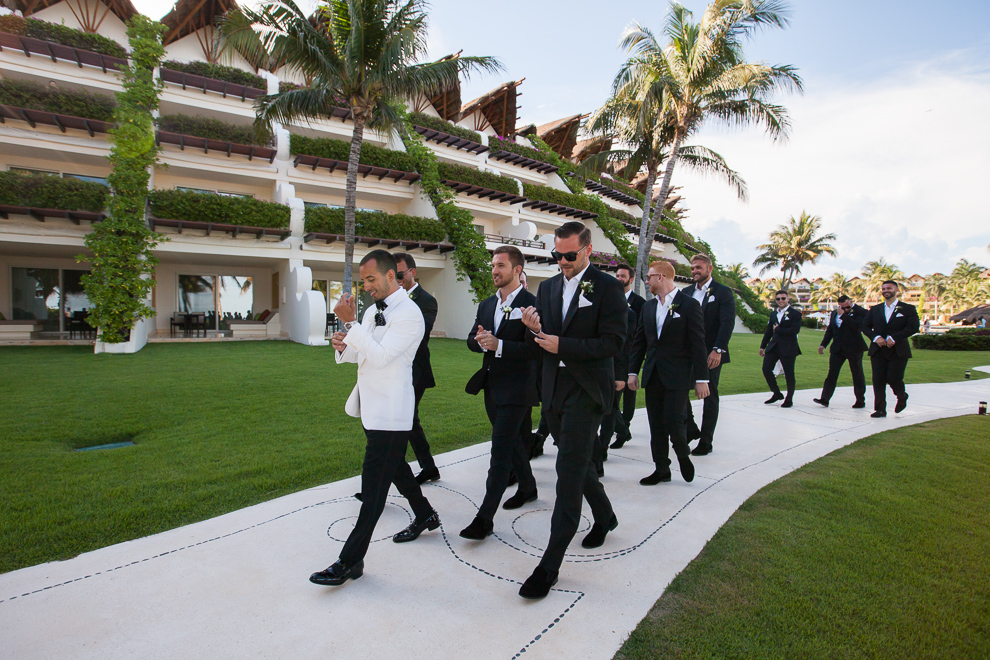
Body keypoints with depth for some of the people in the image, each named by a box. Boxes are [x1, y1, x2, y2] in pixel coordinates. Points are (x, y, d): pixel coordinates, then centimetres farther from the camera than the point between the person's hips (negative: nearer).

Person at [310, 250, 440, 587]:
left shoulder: (409, 314, -16)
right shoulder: (373, 311, 12)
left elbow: (380, 356, -25)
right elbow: (363, 354, 19)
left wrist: (350, 322, -26)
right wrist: (344, 346, -3)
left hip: (390, 411, -10)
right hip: (372, 405, 10)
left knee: (374, 484, -3)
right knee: (394, 466, 22)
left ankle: (351, 560, 5)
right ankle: (425, 515, 42)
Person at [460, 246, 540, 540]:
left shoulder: (532, 303, -12)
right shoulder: (486, 304, 12)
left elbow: (534, 348, -21)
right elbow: (472, 340, 12)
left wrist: (499, 345, -30)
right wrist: (479, 340, -11)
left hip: (516, 389, -7)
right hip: (491, 386, 8)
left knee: (501, 450, -6)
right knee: (511, 441, 21)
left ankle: (485, 517, 0)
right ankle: (527, 487, 42)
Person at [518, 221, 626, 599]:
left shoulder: (607, 287, -7)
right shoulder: (548, 288, 11)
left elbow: (613, 341, -14)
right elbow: (542, 342, 12)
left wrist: (562, 345, -21)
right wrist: (534, 329, -11)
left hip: (586, 390, -7)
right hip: (555, 390, 7)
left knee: (569, 469, -8)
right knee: (577, 461, 20)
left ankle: (550, 564, -1)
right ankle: (604, 517, 46)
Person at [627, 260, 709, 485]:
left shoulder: (689, 304, -5)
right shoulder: (648, 306, 11)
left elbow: (698, 344, -8)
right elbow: (639, 341, 13)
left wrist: (701, 378, -11)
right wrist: (633, 371, 8)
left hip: (677, 375, -5)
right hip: (653, 374, 6)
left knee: (673, 420, -9)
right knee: (656, 424, 8)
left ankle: (683, 454, 23)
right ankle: (662, 469, 21)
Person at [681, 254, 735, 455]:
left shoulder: (723, 292, -3)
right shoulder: (686, 292, 11)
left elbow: (727, 323, -13)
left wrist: (718, 350, -24)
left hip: (711, 354, -4)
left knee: (709, 397, 6)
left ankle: (706, 441, 17)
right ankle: (691, 430, 23)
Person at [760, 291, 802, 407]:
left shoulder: (795, 314, -3)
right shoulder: (773, 314, 15)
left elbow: (795, 330, -17)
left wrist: (778, 330, -11)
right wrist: (763, 346, 17)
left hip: (788, 348, -5)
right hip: (773, 346, 5)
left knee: (789, 374, 2)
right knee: (766, 369, -1)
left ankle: (789, 399, 17)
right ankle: (777, 394, 18)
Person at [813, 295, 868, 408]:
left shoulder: (860, 312, -8)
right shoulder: (834, 313, 10)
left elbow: (858, 325, -26)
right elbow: (829, 330, 17)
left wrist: (843, 315, -21)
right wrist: (823, 344, 10)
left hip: (854, 348, -4)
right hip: (837, 348, 4)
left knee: (858, 375, 8)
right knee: (832, 374, -1)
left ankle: (860, 400, 21)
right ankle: (825, 399, -4)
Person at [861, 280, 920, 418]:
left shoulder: (908, 308, 3)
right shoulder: (875, 309, 13)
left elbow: (913, 327, -9)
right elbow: (865, 326, 8)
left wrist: (894, 338, -18)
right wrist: (876, 337, -11)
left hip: (898, 351, -3)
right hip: (878, 350, 3)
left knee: (893, 378, -6)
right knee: (878, 380, -2)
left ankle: (902, 396, 27)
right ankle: (880, 409, 4)